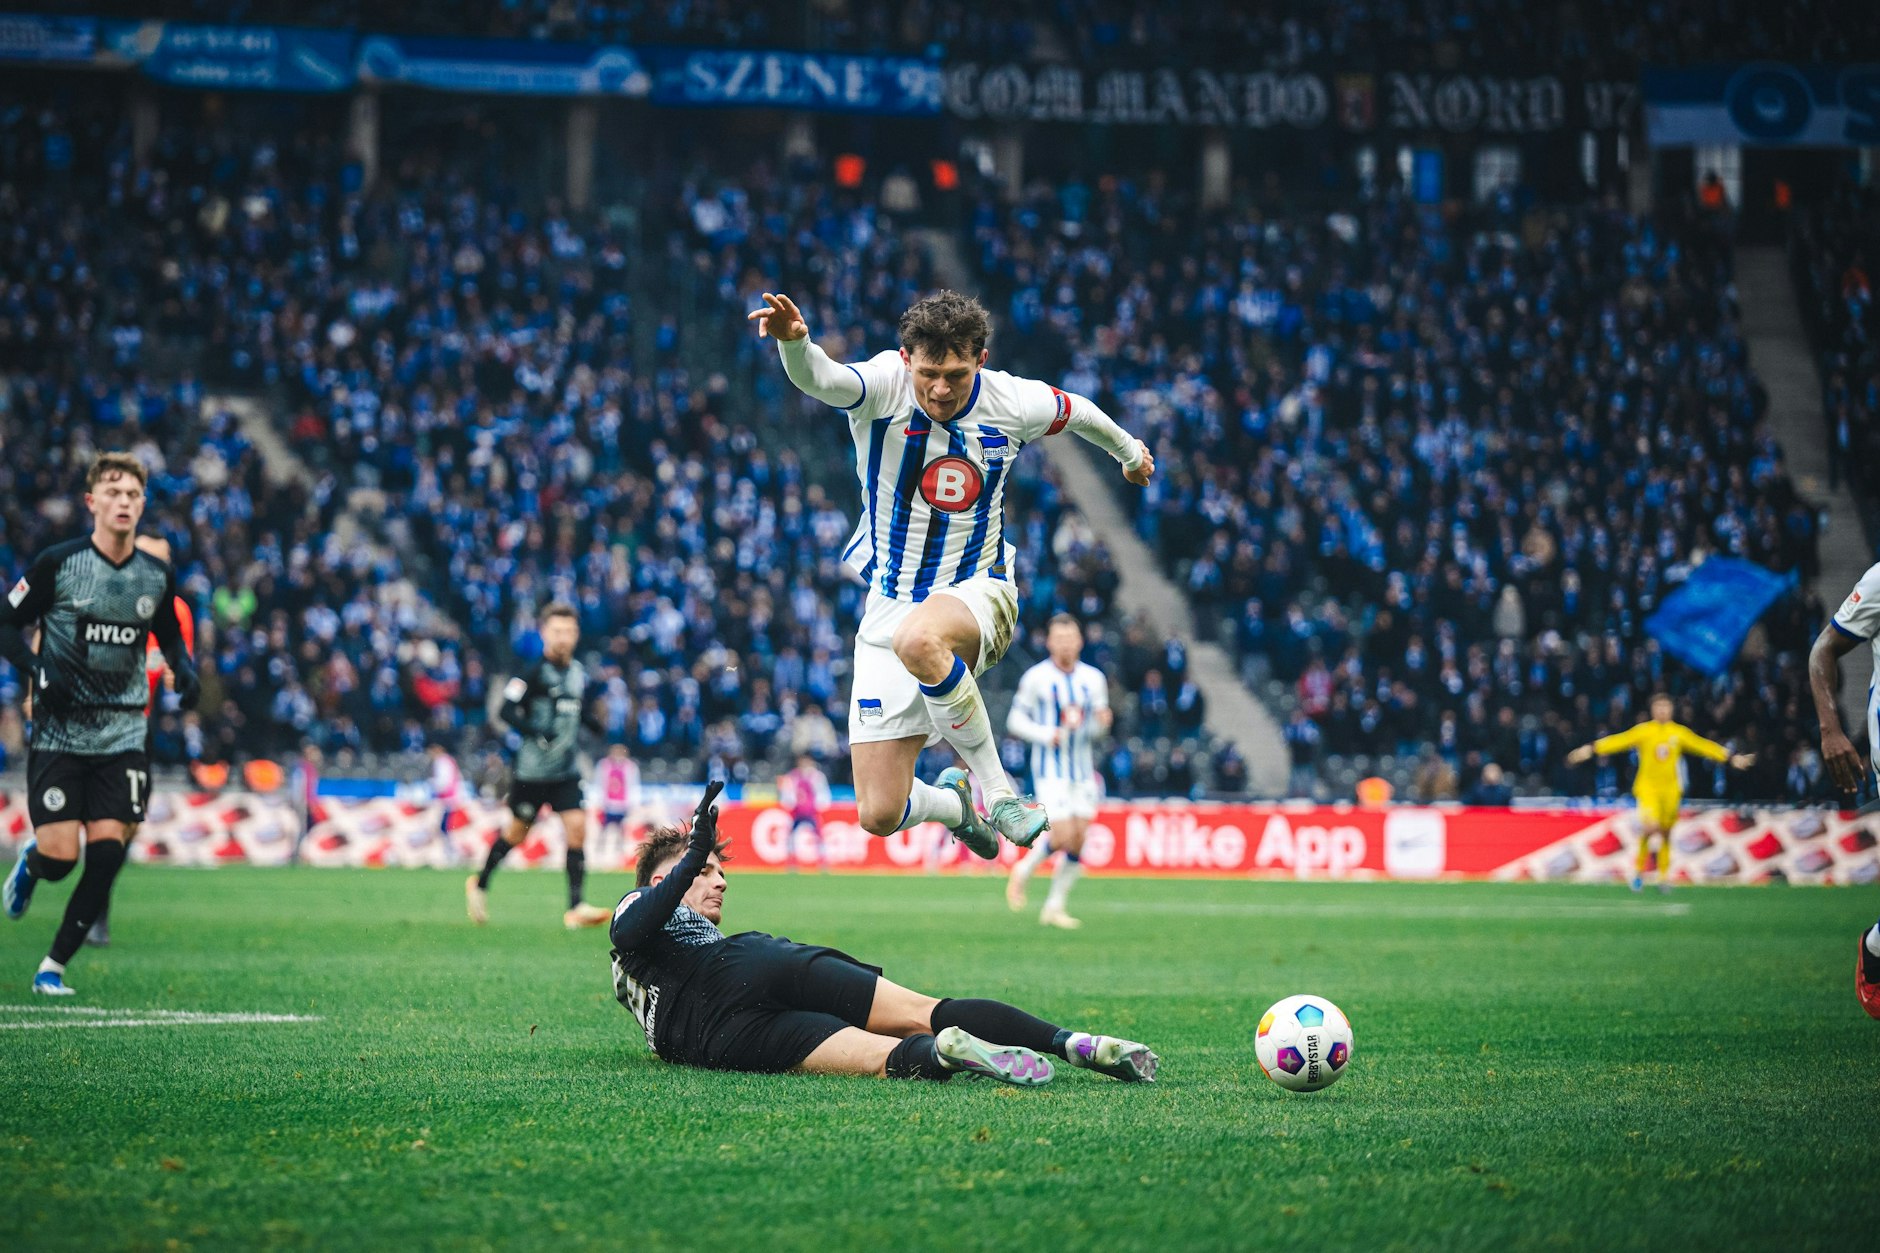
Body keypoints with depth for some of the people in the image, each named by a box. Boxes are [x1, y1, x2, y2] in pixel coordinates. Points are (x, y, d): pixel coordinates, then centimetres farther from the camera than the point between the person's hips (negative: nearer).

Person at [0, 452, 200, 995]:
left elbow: (169, 635, 20)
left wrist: (184, 670, -1)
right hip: (59, 734, -3)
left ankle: (54, 965, 6)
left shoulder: (158, 576, 4)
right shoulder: (57, 563, -7)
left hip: (123, 738, 3)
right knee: (59, 858, -10)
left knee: (107, 852, -10)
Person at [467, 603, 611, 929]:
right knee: (518, 831, 8)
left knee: (577, 827, -10)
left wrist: (576, 739, 9)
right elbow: (507, 710, -18)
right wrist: (535, 731, -29)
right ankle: (480, 884, 32)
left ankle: (575, 908, -10)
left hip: (567, 771, 5)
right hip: (532, 769, -5)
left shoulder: (580, 673, 8)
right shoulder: (534, 672, -12)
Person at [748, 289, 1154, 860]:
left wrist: (1129, 451, 33)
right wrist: (794, 342, -60)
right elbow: (820, 379, -37)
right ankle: (953, 802, 34)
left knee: (918, 639, -41)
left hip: (978, 593, -1)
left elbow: (1079, 412, 14)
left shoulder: (1015, 403, -9)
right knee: (879, 816, -4)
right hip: (889, 610, 1)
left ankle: (996, 788, -22)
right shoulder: (884, 384, -15)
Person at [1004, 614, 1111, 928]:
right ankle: (1023, 872, 13)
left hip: (1083, 769, 5)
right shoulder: (1036, 677, -7)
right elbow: (1015, 719, -2)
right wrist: (1045, 735, -18)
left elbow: (1096, 729, 12)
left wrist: (1102, 722, -12)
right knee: (1063, 836, -15)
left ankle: (1055, 906, 12)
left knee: (1078, 840, 1)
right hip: (1050, 769, -5)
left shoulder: (1094, 678, 5)